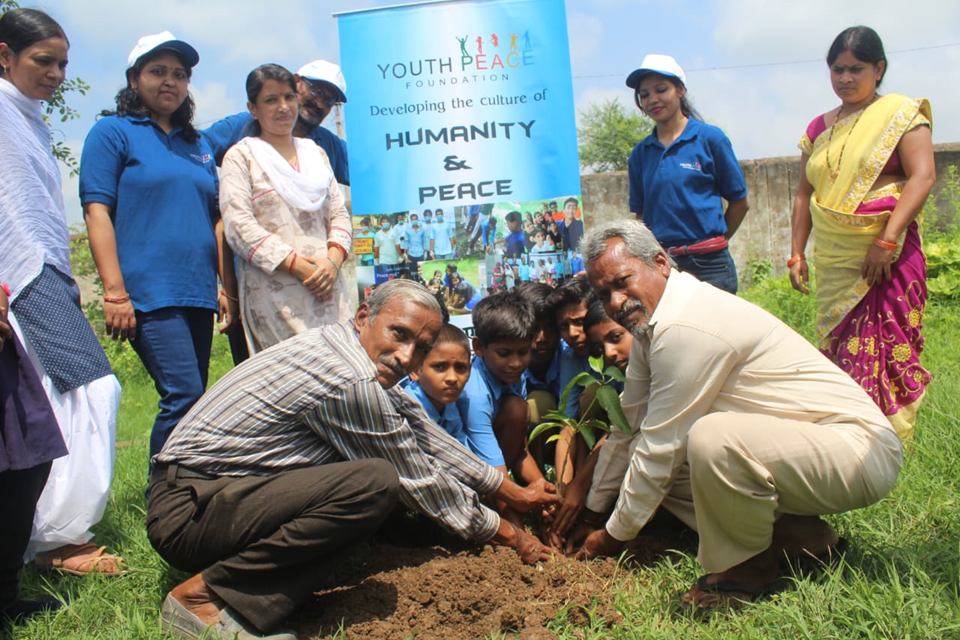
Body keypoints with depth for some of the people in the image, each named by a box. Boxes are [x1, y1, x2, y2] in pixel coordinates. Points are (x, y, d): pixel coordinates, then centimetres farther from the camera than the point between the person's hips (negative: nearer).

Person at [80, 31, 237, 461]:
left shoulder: (197, 145, 19)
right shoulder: (113, 131, 3)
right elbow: (97, 211, -5)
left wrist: (228, 289, 11)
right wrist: (115, 292, -14)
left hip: (198, 294, 6)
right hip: (148, 293, -6)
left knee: (190, 402, 8)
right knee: (184, 396, -15)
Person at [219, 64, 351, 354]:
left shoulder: (316, 153, 22)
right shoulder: (241, 156, 6)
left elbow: (339, 213, 15)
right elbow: (239, 227, -6)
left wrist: (333, 260, -6)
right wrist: (300, 266, -13)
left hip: (327, 289, 4)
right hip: (273, 294, -4)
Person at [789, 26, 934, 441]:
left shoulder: (902, 114, 0)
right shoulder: (819, 129, 15)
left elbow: (922, 176, -10)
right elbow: (804, 194, 17)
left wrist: (887, 240, -20)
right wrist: (797, 252, 9)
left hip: (884, 257, -5)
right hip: (832, 263, 5)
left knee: (881, 351, -8)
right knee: (837, 352, 5)